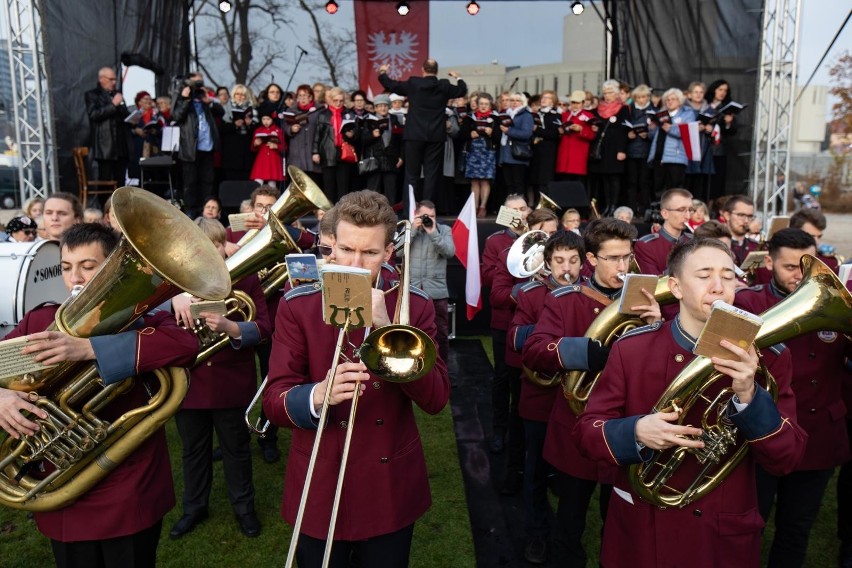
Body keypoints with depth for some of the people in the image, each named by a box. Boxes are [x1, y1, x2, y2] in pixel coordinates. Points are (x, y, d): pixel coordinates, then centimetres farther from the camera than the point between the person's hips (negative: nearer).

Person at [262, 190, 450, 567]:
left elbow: (436, 399, -12)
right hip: (318, 489, 0)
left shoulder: (414, 305, -5)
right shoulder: (298, 305, -7)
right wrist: (318, 396, -32)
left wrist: (388, 330, -24)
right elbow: (273, 402, -10)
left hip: (391, 490, 1)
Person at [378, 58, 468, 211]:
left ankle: (408, 209, 4)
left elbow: (391, 86, 11)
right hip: (436, 136, 0)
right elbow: (462, 90, 17)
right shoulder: (444, 86, 1)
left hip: (414, 135, 0)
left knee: (411, 174, 5)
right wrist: (458, 78, 37)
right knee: (432, 174, 3)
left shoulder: (412, 83, -1)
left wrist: (382, 73, 30)